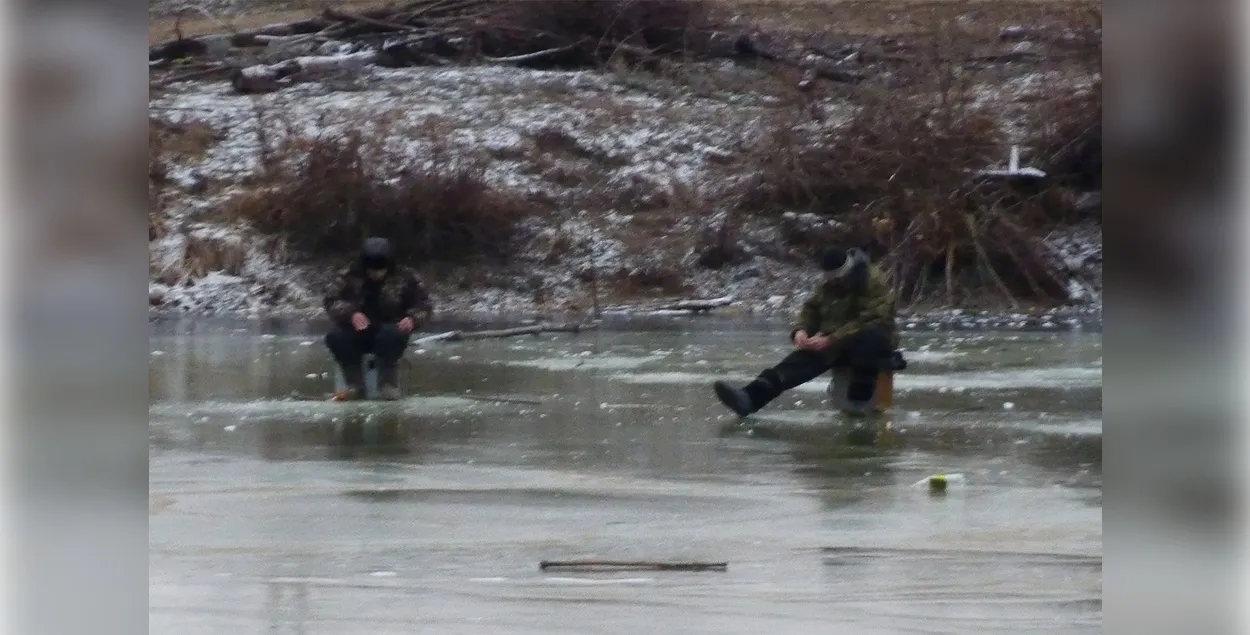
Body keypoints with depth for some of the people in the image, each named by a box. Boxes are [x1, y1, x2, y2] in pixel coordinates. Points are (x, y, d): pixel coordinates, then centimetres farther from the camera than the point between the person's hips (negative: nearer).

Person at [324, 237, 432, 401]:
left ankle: (388, 385, -25)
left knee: (390, 335, -38)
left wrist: (413, 319, -23)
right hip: (358, 333, 2)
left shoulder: (403, 278, -5)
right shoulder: (351, 277, -5)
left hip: (391, 331, -2)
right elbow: (332, 301, -11)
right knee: (335, 336, -29)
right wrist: (351, 313, -31)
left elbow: (422, 304, 0)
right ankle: (355, 385, -18)